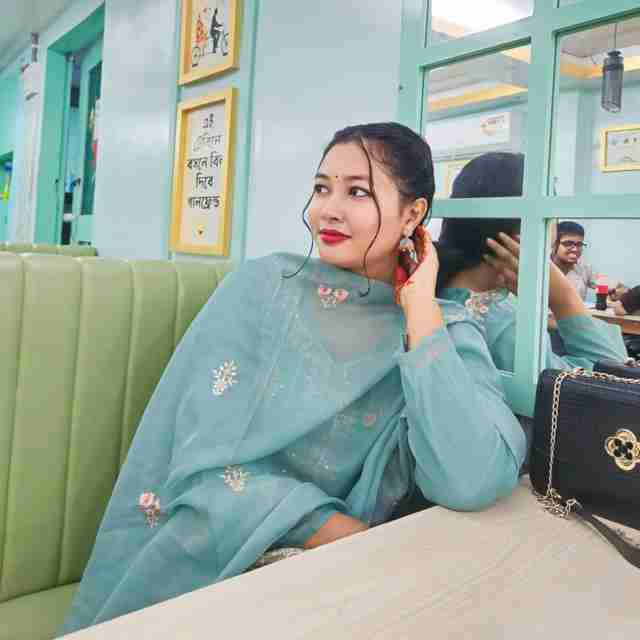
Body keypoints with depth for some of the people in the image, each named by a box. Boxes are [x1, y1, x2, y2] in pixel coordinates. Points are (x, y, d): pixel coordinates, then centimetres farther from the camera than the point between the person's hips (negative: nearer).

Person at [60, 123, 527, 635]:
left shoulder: (450, 330, -3)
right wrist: (363, 545, -19)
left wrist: (420, 309, -15)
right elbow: (204, 456, -11)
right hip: (210, 559, 1)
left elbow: (471, 485, -19)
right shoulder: (261, 285, -3)